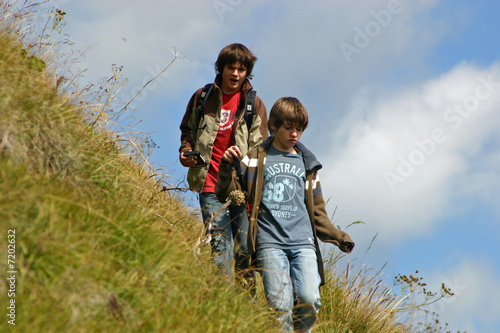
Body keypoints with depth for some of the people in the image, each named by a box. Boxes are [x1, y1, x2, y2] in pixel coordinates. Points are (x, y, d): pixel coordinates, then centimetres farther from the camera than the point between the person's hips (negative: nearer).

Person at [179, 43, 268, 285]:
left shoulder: (254, 104, 8)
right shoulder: (203, 97, 10)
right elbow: (188, 131, 23)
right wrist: (186, 151, 2)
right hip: (210, 183, 1)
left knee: (245, 249, -1)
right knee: (219, 245, -4)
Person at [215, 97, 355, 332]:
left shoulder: (306, 163, 21)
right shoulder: (256, 158, 13)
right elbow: (226, 194, 8)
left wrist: (337, 237, 13)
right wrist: (227, 166, -8)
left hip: (303, 242, 2)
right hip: (270, 242, -2)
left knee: (309, 300, -16)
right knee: (280, 306, -15)